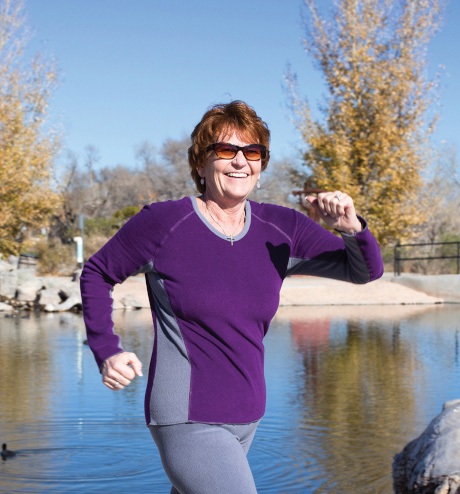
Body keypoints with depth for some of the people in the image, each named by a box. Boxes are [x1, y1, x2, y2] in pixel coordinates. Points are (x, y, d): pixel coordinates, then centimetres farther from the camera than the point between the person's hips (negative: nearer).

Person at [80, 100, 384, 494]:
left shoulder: (281, 230, 1)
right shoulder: (164, 223, -11)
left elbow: (365, 270, 4)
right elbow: (97, 273, 3)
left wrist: (351, 227, -17)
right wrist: (106, 351, -8)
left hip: (245, 417, 6)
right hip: (189, 422, -6)